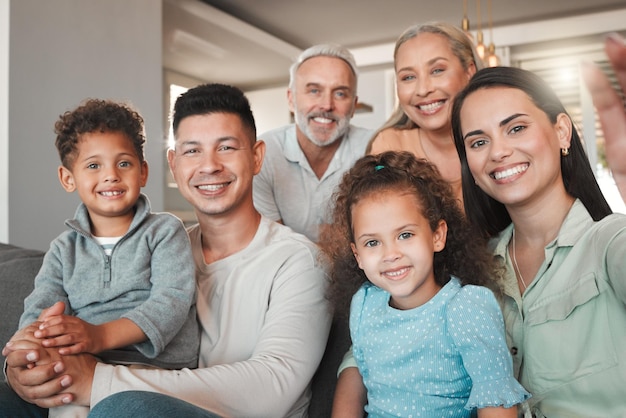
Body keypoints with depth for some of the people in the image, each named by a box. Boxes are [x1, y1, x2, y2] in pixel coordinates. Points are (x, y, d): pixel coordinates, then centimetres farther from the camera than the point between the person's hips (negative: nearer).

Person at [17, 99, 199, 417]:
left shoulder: (165, 232, 6)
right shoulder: (63, 250, 18)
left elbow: (173, 299, -8)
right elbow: (38, 310, 6)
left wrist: (102, 335, -23)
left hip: (158, 367, -3)